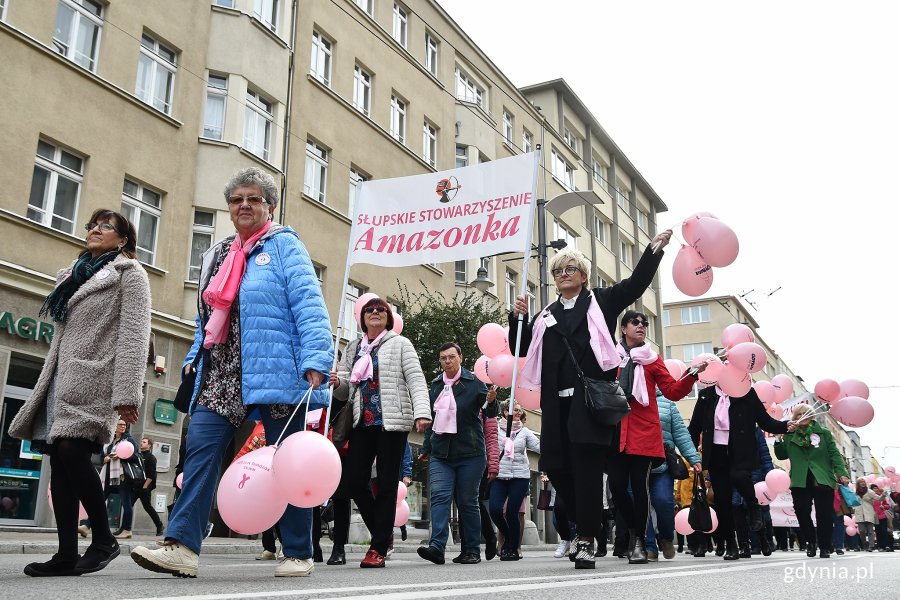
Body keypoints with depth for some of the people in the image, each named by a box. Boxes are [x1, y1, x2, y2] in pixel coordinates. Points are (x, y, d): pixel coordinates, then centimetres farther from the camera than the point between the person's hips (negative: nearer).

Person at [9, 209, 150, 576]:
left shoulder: (130, 273, 3)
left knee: (72, 453, -19)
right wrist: (48, 384, 17)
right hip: (62, 379, 7)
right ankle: (67, 553, 2)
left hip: (93, 379, -7)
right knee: (59, 460, -1)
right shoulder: (75, 274, 26)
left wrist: (126, 393, -19)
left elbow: (134, 335, -9)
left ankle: (103, 539, -6)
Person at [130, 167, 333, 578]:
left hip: (272, 371, -6)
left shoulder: (284, 246, 1)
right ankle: (182, 547, -7)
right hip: (221, 376, 6)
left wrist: (315, 359, -22)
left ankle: (298, 554, 12)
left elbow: (308, 305, -11)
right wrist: (193, 359, 18)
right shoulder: (216, 255, 21)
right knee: (200, 448, -8)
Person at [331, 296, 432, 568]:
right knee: (355, 480, -4)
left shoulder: (400, 344, 7)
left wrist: (422, 412, -20)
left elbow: (416, 380, -4)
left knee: (386, 484, -2)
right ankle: (382, 532, 17)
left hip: (392, 422, -4)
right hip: (362, 423, 4)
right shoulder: (352, 348, 18)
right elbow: (346, 391, 16)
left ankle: (378, 548, 3)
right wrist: (337, 383, -9)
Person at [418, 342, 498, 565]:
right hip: (440, 454, 3)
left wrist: (491, 401, -30)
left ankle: (471, 551, 10)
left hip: (469, 454, -3)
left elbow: (490, 413, -7)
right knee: (439, 496, -12)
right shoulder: (435, 385, 11)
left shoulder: (473, 382, -2)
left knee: (467, 502, 2)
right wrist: (426, 447, 23)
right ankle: (436, 547, -19)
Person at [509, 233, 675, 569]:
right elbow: (521, 349, 17)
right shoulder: (546, 315, 22)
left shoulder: (600, 302, 14)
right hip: (557, 403, 4)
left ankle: (586, 539, -1)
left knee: (586, 466, -9)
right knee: (555, 466, 0)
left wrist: (656, 247, -9)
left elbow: (637, 283, 2)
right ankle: (585, 524, 22)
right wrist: (517, 318, 1)